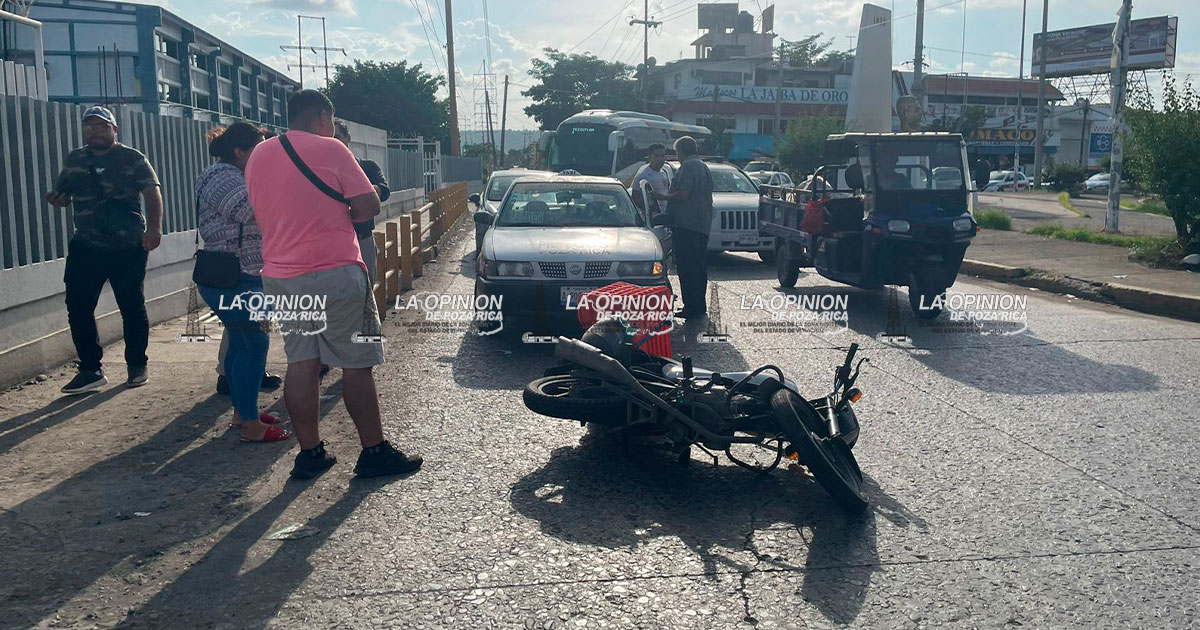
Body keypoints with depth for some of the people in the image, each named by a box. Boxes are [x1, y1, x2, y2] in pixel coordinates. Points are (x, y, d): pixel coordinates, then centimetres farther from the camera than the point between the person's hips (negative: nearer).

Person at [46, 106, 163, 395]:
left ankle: (137, 365, 20)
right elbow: (63, 196, 22)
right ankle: (90, 370, 10)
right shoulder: (74, 160, 13)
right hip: (86, 247, 4)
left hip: (129, 248, -4)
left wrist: (154, 227, -27)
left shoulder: (133, 159, -2)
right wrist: (56, 199, -4)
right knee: (78, 308, 1)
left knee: (133, 307, 4)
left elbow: (153, 193, -11)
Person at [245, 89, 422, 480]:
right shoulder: (329, 150, -7)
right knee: (357, 364, 1)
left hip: (281, 278, 7)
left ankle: (310, 453, 11)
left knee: (300, 363, 8)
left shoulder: (258, 156, 12)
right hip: (333, 275, -6)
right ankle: (373, 452, 6)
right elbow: (369, 206, -10)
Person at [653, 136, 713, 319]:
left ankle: (692, 308, -8)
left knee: (687, 268, -7)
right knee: (699, 267, 14)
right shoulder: (704, 167, 19)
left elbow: (683, 194, -21)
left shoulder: (688, 166, -12)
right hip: (703, 226, 10)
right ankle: (700, 307, 20)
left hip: (687, 225, -10)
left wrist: (662, 196, -8)